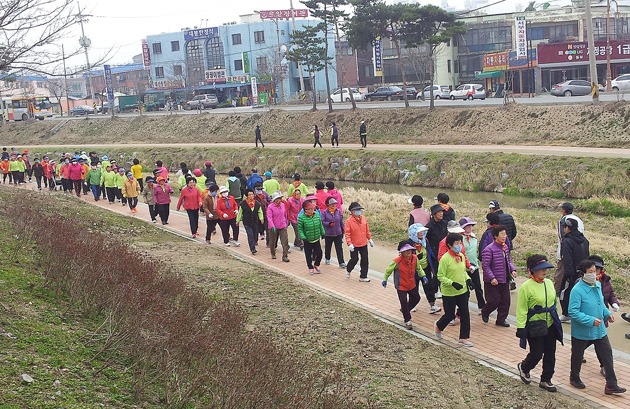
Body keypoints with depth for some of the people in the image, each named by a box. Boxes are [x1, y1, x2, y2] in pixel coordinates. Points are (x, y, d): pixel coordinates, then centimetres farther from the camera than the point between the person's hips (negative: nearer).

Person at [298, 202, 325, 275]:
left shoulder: (317, 215, -1)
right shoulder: (301, 217, -15)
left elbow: (320, 225, 12)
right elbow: (300, 229, -12)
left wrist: (322, 233, 12)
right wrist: (303, 238, -18)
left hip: (316, 239, 4)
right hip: (307, 241, -4)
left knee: (319, 253, 5)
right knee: (308, 255, 8)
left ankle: (316, 265, 31)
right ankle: (310, 268, 27)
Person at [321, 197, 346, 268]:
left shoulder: (338, 211, 3)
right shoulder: (324, 212, -6)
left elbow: (341, 221, 12)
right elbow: (322, 222, -8)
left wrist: (343, 229, 14)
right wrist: (329, 224, -23)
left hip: (338, 233, 1)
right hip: (328, 234, -1)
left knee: (339, 249, -3)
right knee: (328, 247, 16)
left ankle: (341, 263, -2)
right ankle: (327, 259, 40)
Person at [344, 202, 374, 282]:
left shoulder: (363, 218, 1)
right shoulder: (349, 220, -14)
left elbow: (367, 229, 12)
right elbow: (347, 233, -15)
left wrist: (370, 239, 14)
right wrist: (349, 244, -23)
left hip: (364, 243, 5)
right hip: (354, 245, -5)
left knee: (365, 260, 5)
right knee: (354, 259, 5)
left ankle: (363, 277, 15)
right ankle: (348, 270, 36)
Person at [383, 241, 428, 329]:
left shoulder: (414, 258, -10)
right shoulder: (397, 261, -25)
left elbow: (418, 268, 12)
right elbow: (388, 270, -9)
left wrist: (423, 276, 6)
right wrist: (385, 280, 0)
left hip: (412, 285, 6)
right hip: (401, 286, -5)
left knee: (416, 298, 20)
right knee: (404, 302, -6)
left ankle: (404, 310, 45)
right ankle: (407, 321, 13)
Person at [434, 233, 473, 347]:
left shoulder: (462, 256, 3)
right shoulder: (445, 259, -17)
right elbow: (440, 276, -15)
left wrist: (467, 279, 0)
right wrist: (452, 283, -27)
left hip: (462, 291, 6)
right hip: (449, 293, -6)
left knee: (465, 314, 5)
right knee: (450, 315, 6)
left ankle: (464, 338, 17)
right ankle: (438, 326, 38)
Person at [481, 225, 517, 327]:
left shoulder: (506, 247, 8)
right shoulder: (489, 249, -16)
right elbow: (485, 266, -16)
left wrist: (513, 270, 1)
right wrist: (492, 278, -22)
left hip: (505, 280, 7)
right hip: (493, 281, -7)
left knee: (505, 301, 8)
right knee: (495, 301, -3)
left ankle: (501, 319, 22)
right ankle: (485, 312, 26)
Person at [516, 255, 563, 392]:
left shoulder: (549, 283, 5)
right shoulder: (526, 287, -14)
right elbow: (521, 309, -13)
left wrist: (557, 320, 20)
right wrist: (520, 328, -15)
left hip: (550, 325, 6)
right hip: (534, 327, -6)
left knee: (550, 354, 9)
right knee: (536, 354, 0)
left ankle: (546, 380, 24)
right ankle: (523, 367, 32)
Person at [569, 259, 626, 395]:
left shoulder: (598, 285, 2)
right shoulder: (577, 290, -23)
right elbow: (573, 312, -25)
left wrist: (607, 313, 2)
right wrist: (591, 321, -28)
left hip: (599, 330, 6)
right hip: (582, 332, -6)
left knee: (607, 354, 4)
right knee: (577, 356, 14)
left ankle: (611, 385, 11)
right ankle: (574, 378, 37)